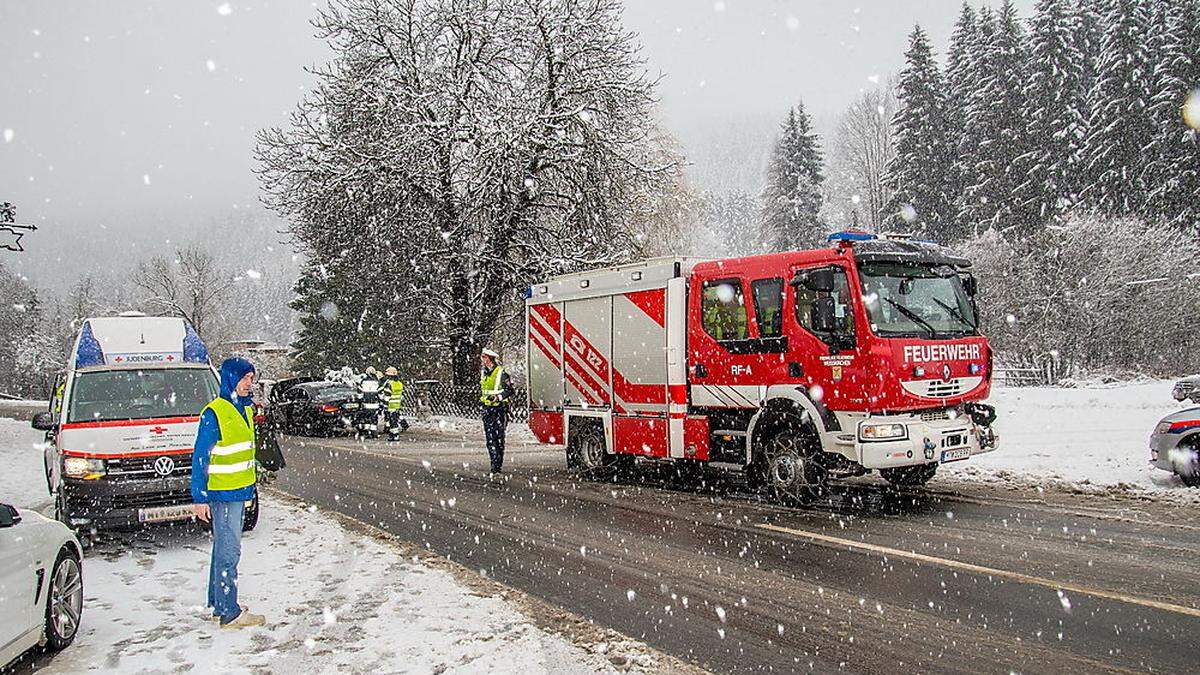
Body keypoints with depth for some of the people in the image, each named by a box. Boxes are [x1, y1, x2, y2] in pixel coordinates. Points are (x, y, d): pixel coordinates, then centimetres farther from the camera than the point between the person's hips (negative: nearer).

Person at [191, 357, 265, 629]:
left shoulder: (245, 408, 11)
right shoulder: (214, 413, -15)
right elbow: (200, 457, -15)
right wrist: (200, 497, -16)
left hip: (240, 491, 9)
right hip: (222, 494, -9)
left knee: (224, 548, 16)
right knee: (228, 551, -5)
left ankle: (218, 606, 26)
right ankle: (229, 613, 1)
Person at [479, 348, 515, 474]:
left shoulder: (501, 373, -11)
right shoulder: (484, 373, 13)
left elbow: (509, 391, -12)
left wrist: (498, 397, -22)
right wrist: (481, 398, 16)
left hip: (500, 408, -7)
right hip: (488, 409, 7)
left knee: (499, 437, -5)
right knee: (490, 437, 3)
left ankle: (499, 465, -2)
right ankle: (494, 461, 8)